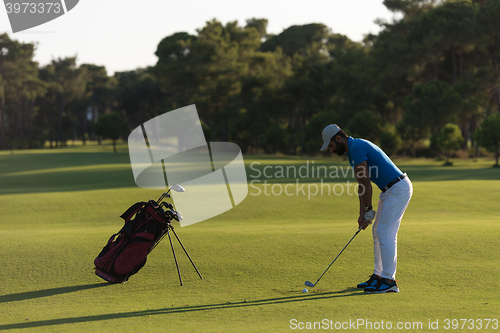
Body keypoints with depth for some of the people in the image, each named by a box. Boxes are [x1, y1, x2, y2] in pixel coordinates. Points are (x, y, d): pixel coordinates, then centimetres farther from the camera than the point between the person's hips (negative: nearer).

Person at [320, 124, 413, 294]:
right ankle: (378, 276, 21)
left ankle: (389, 281, -9)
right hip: (390, 190, 11)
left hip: (398, 189, -11)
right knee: (378, 231, 15)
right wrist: (362, 213, 10)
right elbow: (362, 185, 16)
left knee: (386, 234, -10)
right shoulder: (353, 151, 16)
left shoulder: (356, 148, -17)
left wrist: (368, 210, -6)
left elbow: (366, 183, -16)